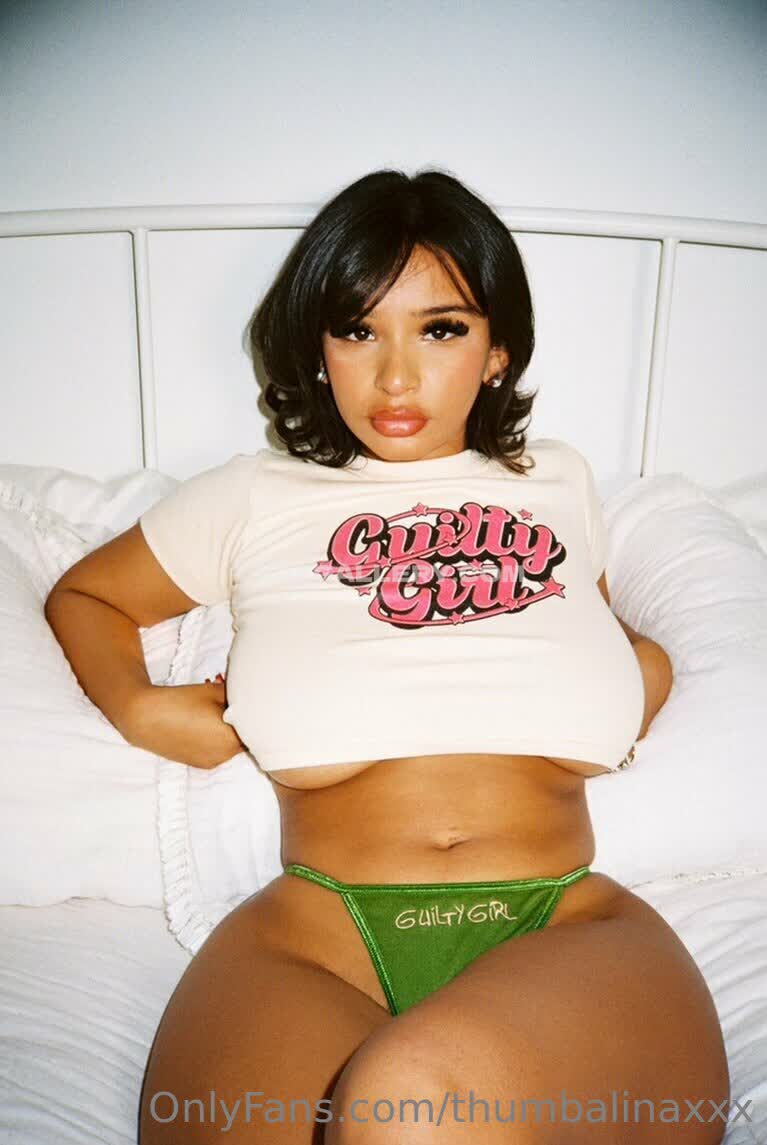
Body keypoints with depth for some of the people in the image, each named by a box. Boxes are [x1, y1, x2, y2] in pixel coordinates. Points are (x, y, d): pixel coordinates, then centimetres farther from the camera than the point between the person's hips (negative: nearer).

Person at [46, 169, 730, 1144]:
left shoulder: (559, 484, 21)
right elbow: (84, 595, 29)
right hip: (318, 928, 0)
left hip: (568, 925, 2)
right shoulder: (254, 497, 16)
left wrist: (649, 664, 16)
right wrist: (136, 707, 10)